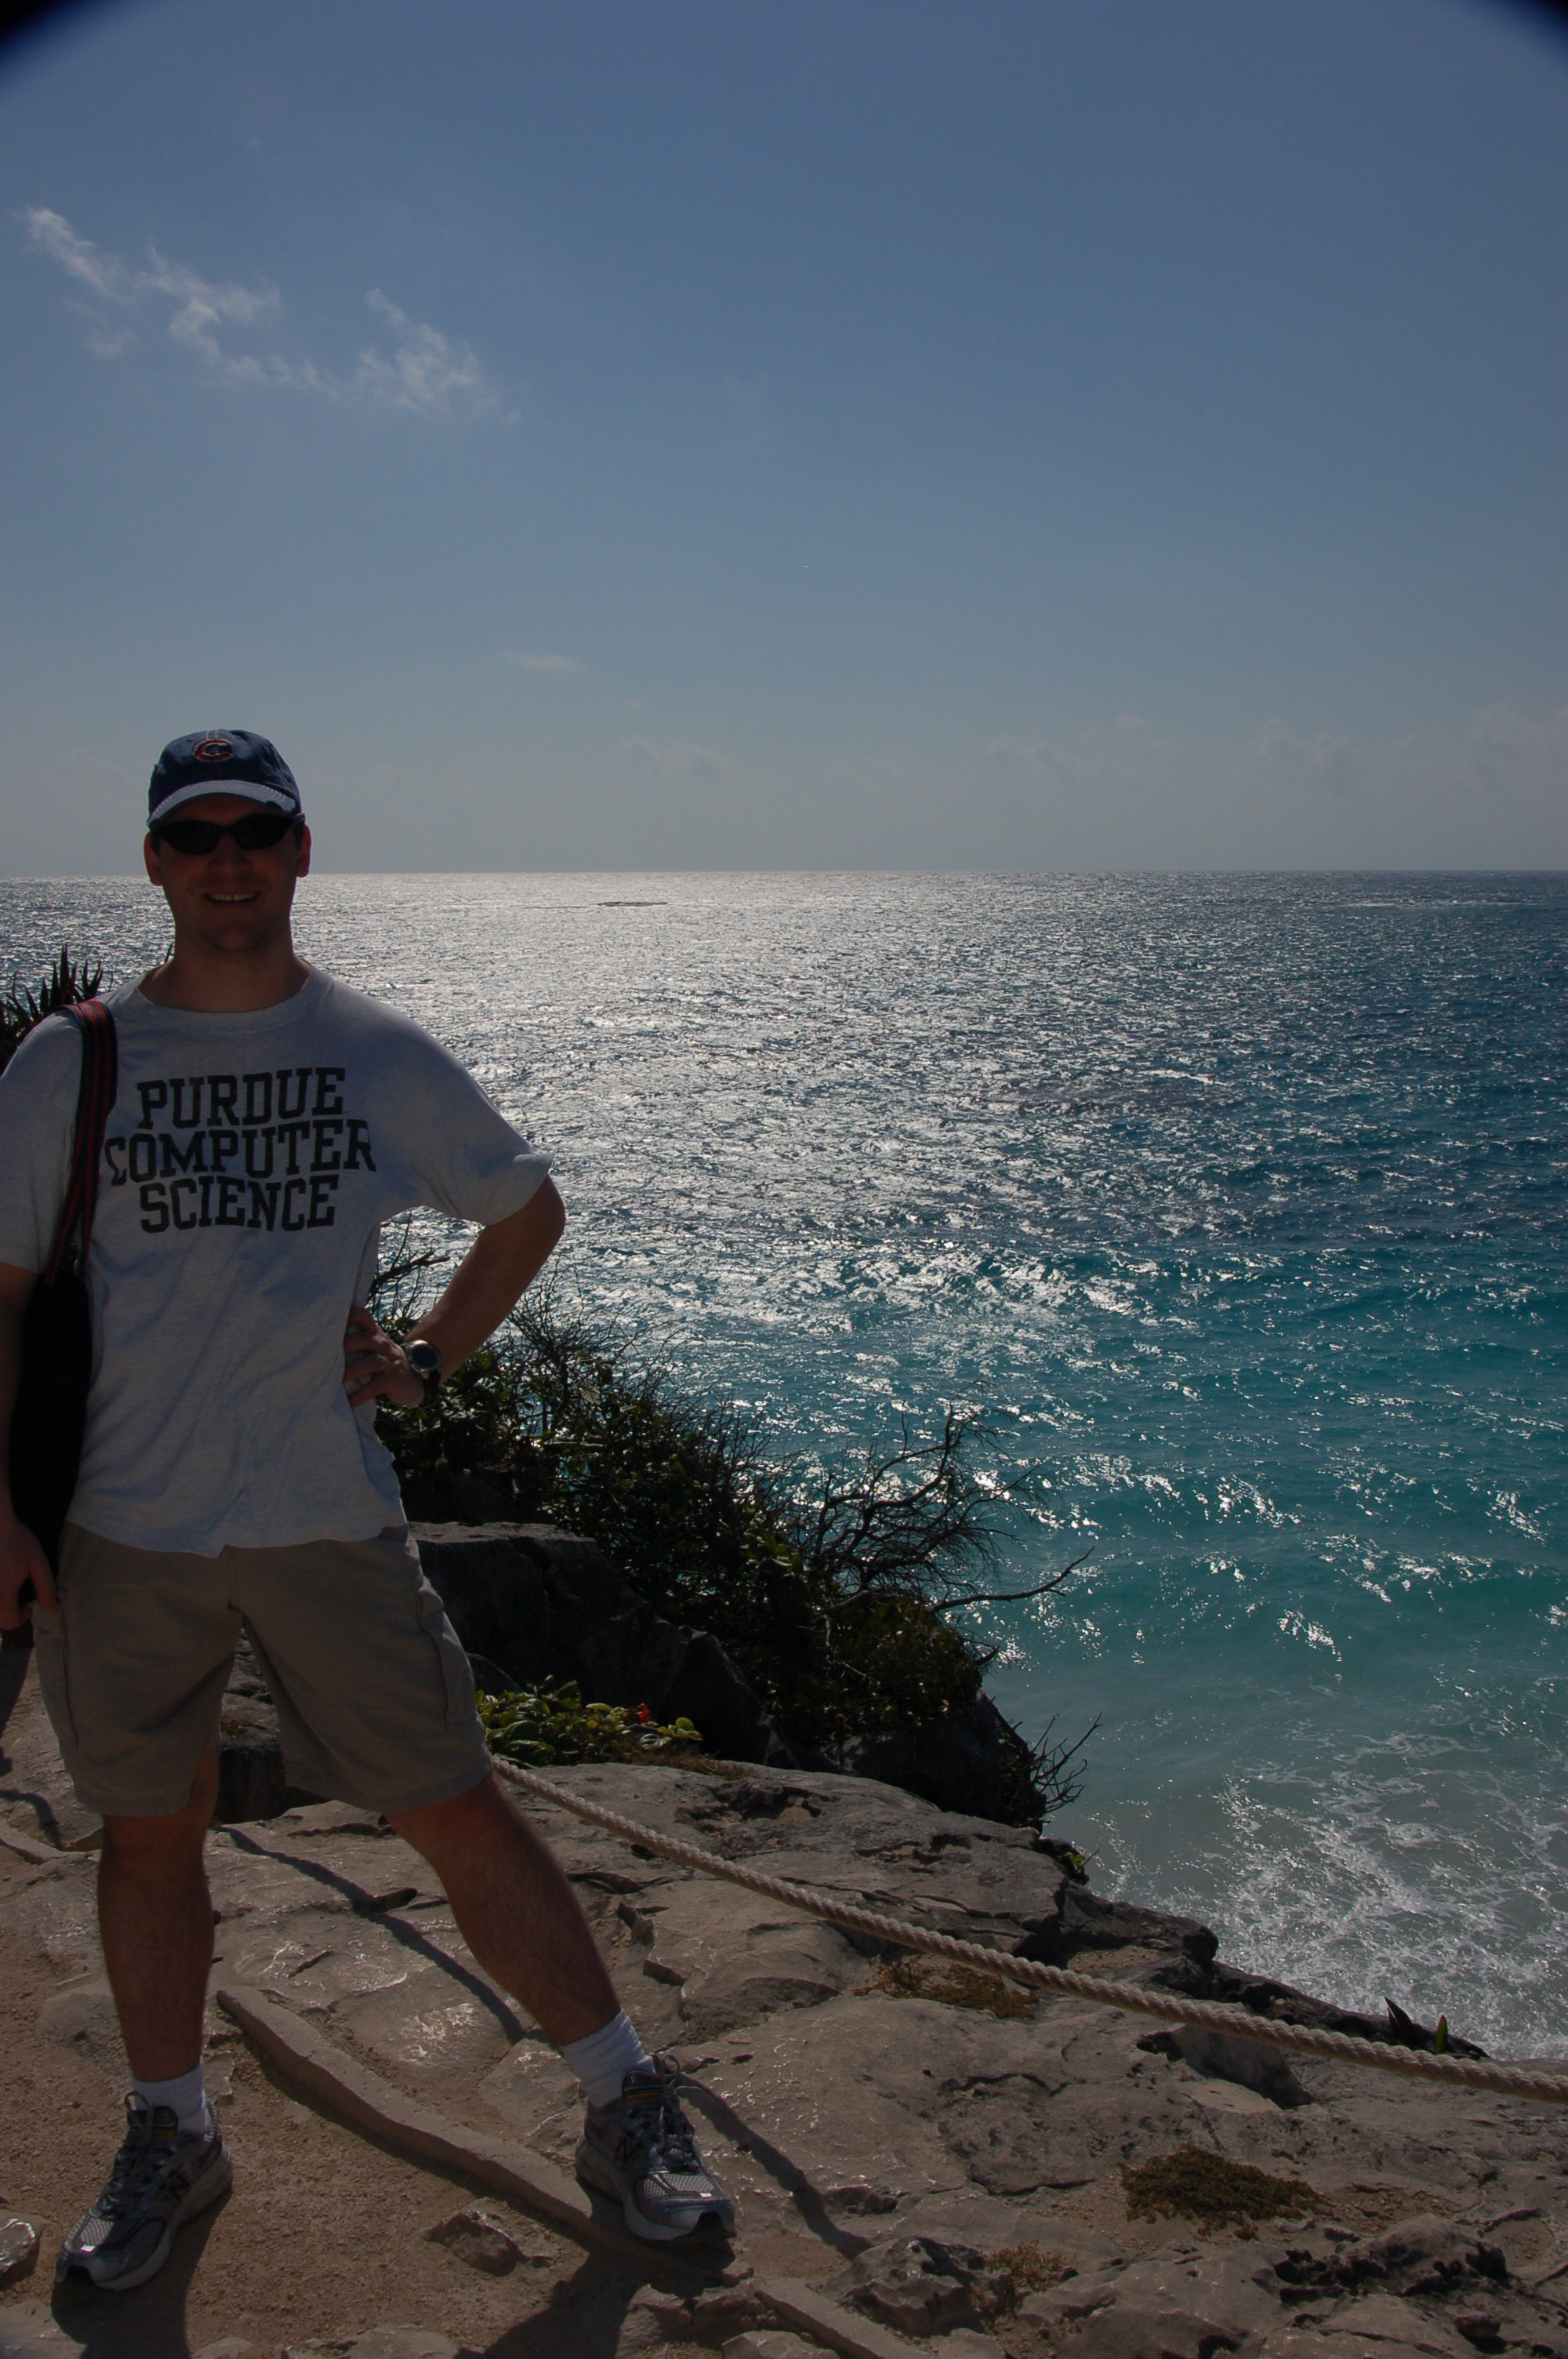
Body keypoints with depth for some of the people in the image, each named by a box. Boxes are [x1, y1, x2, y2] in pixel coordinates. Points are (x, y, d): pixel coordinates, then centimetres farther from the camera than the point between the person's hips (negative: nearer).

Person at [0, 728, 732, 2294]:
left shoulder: (380, 1057, 1)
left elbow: (528, 1208, 15)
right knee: (148, 1833, 14)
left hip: (327, 1517, -1)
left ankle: (626, 2108, 21)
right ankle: (169, 2138, 38)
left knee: (460, 1815, 4)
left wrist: (427, 1359, 5)